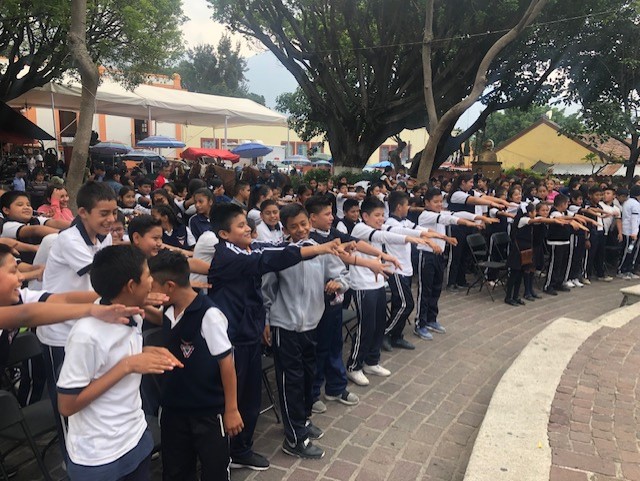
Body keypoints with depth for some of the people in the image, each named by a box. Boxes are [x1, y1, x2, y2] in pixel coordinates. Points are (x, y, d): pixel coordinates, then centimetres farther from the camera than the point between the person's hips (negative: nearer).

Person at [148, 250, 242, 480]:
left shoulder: (208, 314, -22)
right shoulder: (168, 312, -1)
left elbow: (226, 361, -18)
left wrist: (231, 409, -14)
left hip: (209, 410, -6)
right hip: (174, 408, 7)